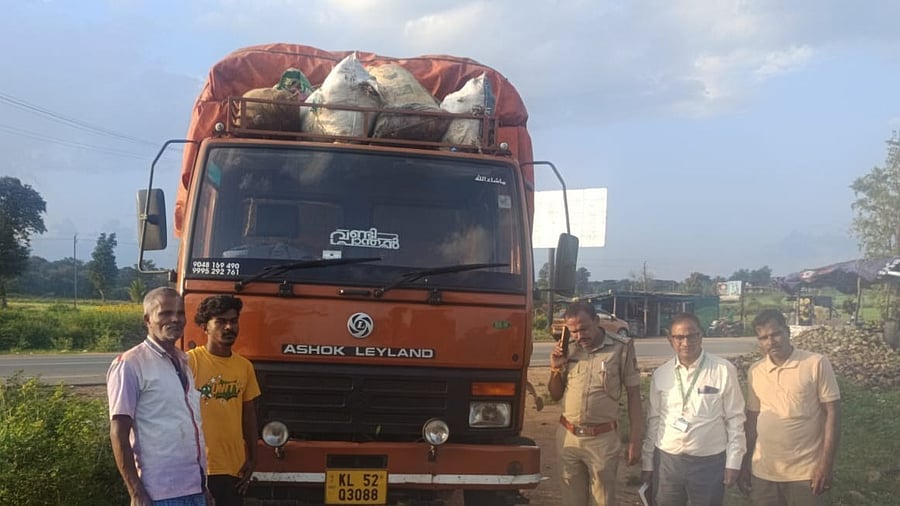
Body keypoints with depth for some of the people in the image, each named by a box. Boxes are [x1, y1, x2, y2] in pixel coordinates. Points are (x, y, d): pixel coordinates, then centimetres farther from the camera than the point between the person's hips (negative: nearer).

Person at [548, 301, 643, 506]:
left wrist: (635, 440, -5)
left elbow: (633, 394, -3)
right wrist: (556, 368, -5)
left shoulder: (622, 348, -8)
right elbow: (555, 395, 13)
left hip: (603, 439, -4)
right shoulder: (568, 350, 3)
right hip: (567, 437, 4)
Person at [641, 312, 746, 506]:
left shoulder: (724, 371, -6)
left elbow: (735, 419, -2)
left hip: (709, 462, -2)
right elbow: (653, 421, 8)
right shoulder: (660, 374, 2)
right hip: (666, 461, 3)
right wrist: (647, 462, 9)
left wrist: (733, 461, -3)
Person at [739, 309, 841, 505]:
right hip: (763, 472, 3)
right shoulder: (755, 371, 4)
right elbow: (752, 419, 10)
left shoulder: (816, 364, -7)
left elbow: (832, 414, -7)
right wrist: (745, 464, 9)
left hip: (806, 472, -3)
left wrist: (826, 465, -11)